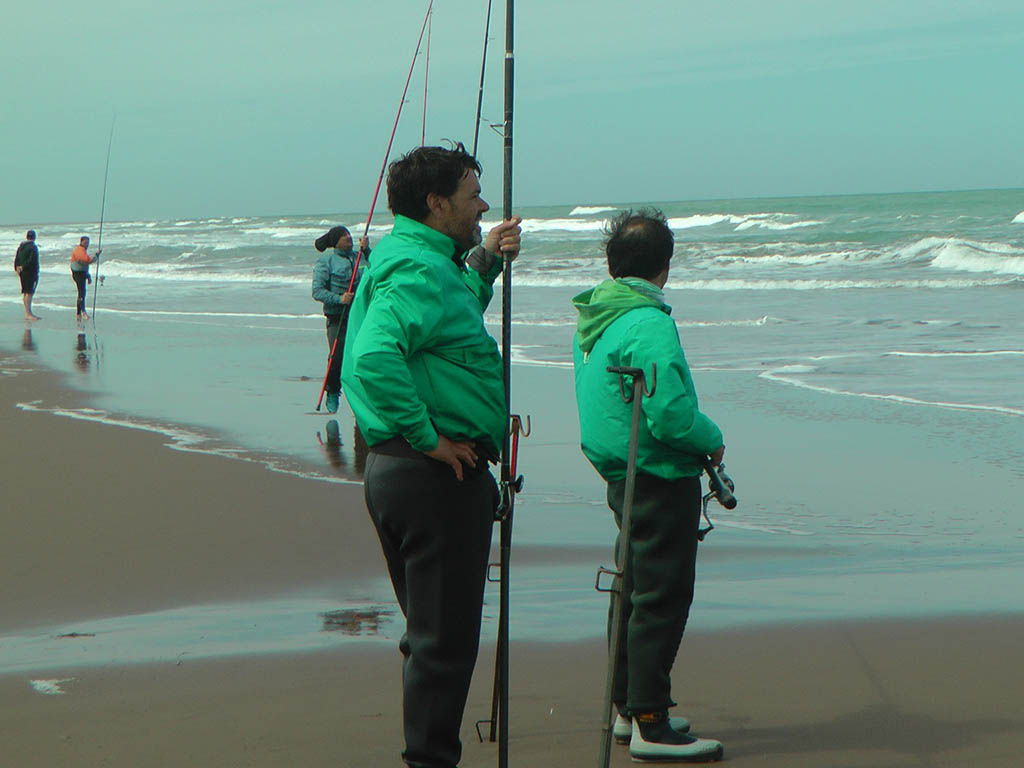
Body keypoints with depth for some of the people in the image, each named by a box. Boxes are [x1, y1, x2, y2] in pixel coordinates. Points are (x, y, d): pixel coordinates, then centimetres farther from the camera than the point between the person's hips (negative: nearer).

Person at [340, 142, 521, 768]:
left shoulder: (425, 261, 16)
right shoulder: (419, 269, -16)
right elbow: (374, 358, -32)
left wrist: (485, 263, 26)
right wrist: (428, 437, -25)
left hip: (402, 473, 11)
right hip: (436, 477, -11)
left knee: (435, 633, 19)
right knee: (445, 638, -3)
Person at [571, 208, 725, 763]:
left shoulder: (591, 319, 8)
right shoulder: (649, 325, -20)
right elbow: (671, 415, -26)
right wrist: (713, 440, -7)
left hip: (621, 476, 9)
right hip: (661, 479, -9)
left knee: (634, 591, 18)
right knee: (662, 598, -5)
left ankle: (629, 706, 28)